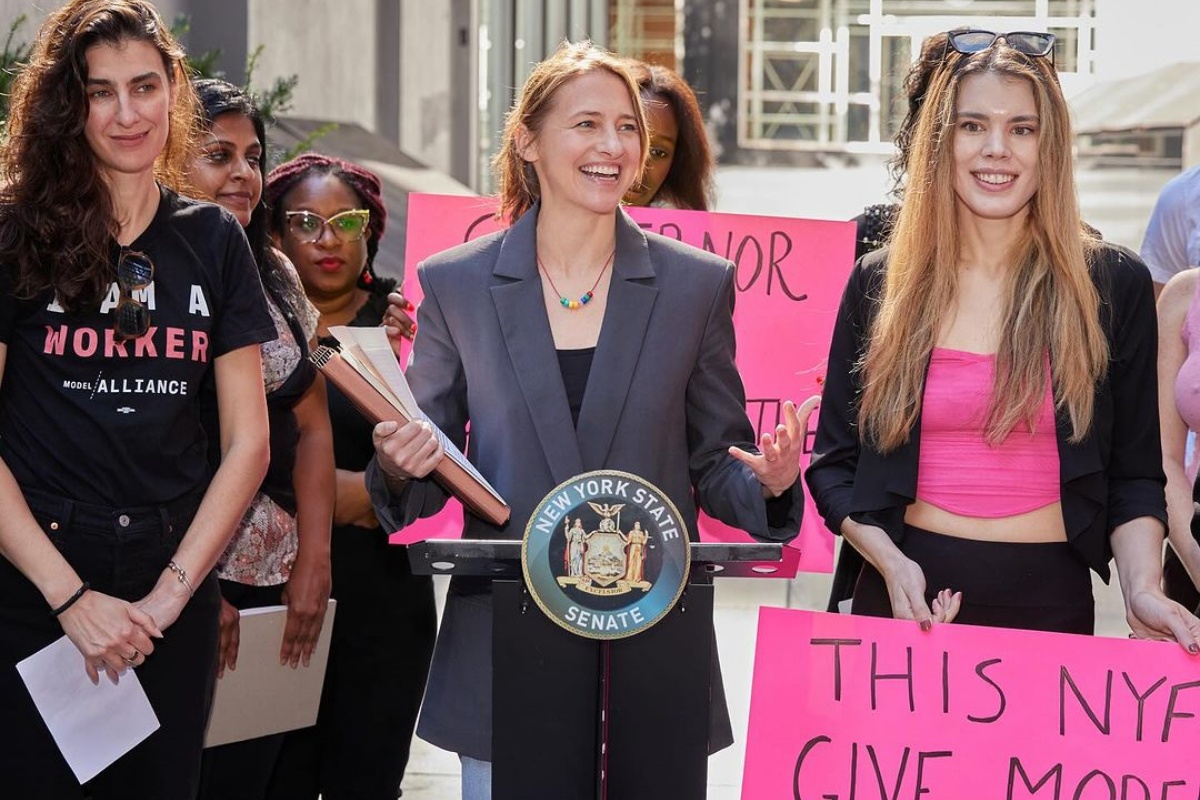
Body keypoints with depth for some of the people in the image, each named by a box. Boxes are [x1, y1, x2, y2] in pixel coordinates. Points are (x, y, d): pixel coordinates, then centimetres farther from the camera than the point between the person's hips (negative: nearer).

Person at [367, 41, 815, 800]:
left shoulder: (697, 285, 5)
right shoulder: (454, 285, 4)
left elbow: (717, 466, 9)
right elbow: (423, 477, 8)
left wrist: (770, 483, -13)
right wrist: (400, 466, -14)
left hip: (652, 645, 0)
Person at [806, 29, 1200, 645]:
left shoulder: (1114, 285, 0)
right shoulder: (879, 285, 2)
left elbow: (1134, 476, 3)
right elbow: (835, 462, 5)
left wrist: (1142, 588, -14)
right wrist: (890, 562, -12)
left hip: (1050, 601, -1)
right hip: (907, 595, 1)